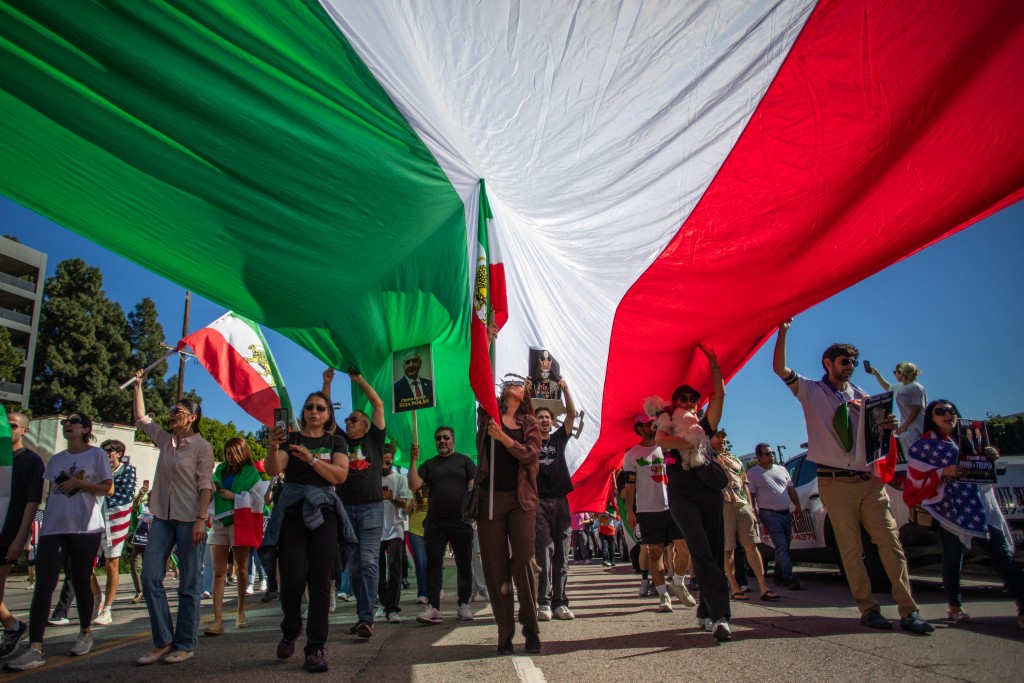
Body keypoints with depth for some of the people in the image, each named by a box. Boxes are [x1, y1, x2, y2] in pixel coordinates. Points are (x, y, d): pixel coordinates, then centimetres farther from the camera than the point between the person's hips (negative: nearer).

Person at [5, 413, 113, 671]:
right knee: (43, 585, -7)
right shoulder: (56, 459, 17)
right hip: (53, 529, 4)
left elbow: (108, 489, -3)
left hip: (85, 528, -4)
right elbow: (49, 493, 19)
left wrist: (78, 483, -13)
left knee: (81, 582, 6)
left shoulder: (96, 455, 2)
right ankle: (35, 650, -9)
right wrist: (44, 523, 13)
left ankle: (85, 634, 25)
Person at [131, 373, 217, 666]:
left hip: (189, 519, -6)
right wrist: (138, 386, 22)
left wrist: (201, 519, -18)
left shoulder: (202, 446, -6)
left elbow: (205, 485, -11)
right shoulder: (165, 440, 12)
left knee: (189, 583, 1)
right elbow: (141, 418, 25)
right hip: (163, 517, 6)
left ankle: (185, 645, 9)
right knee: (150, 577, -1)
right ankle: (163, 641, 10)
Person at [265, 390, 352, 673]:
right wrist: (273, 448, -27)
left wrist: (311, 459, -18)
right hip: (291, 511, -1)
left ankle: (315, 648, 3)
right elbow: (273, 471, -6)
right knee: (292, 578, -8)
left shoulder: (335, 441, 10)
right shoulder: (290, 438, 9)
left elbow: (340, 475, -5)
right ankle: (290, 632, 22)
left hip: (323, 511, 1)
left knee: (320, 580, -4)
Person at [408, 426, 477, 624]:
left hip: (461, 520, -1)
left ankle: (464, 605, 15)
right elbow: (414, 485, 1)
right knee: (433, 564, -2)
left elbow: (475, 485, -1)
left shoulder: (464, 461, 8)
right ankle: (433, 607, -1)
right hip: (434, 522, 2)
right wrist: (413, 461, -8)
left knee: (464, 564, 5)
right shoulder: (429, 465, 13)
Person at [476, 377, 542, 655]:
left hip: (520, 498, 0)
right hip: (490, 497, 1)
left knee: (524, 561, -10)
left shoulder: (529, 422, 11)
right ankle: (505, 633, 11)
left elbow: (531, 454, -4)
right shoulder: (488, 414, 12)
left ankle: (531, 627, 8)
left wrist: (504, 438, -15)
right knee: (495, 567, 1)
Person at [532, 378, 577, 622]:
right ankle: (544, 602, -5)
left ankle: (560, 602, 7)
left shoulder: (559, 438, 14)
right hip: (538, 501, -3)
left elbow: (572, 414, 4)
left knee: (561, 554, 3)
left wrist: (565, 389, -9)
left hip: (560, 501, 3)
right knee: (544, 551, -10)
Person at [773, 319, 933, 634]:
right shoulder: (811, 391, 4)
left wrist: (888, 426, -5)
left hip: (869, 480, 4)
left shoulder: (860, 395, 17)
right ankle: (868, 610, 7)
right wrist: (783, 331, -17)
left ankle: (909, 611, 0)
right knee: (851, 549, 0)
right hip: (836, 482, -4)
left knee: (890, 542, -3)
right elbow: (780, 368, -9)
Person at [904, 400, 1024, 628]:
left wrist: (990, 457, 7)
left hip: (981, 505, 5)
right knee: (953, 557, 4)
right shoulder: (924, 445, 1)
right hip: (951, 508, -5)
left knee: (1002, 554, -4)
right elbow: (916, 479, -4)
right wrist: (943, 473, -17)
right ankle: (955, 607, 21)